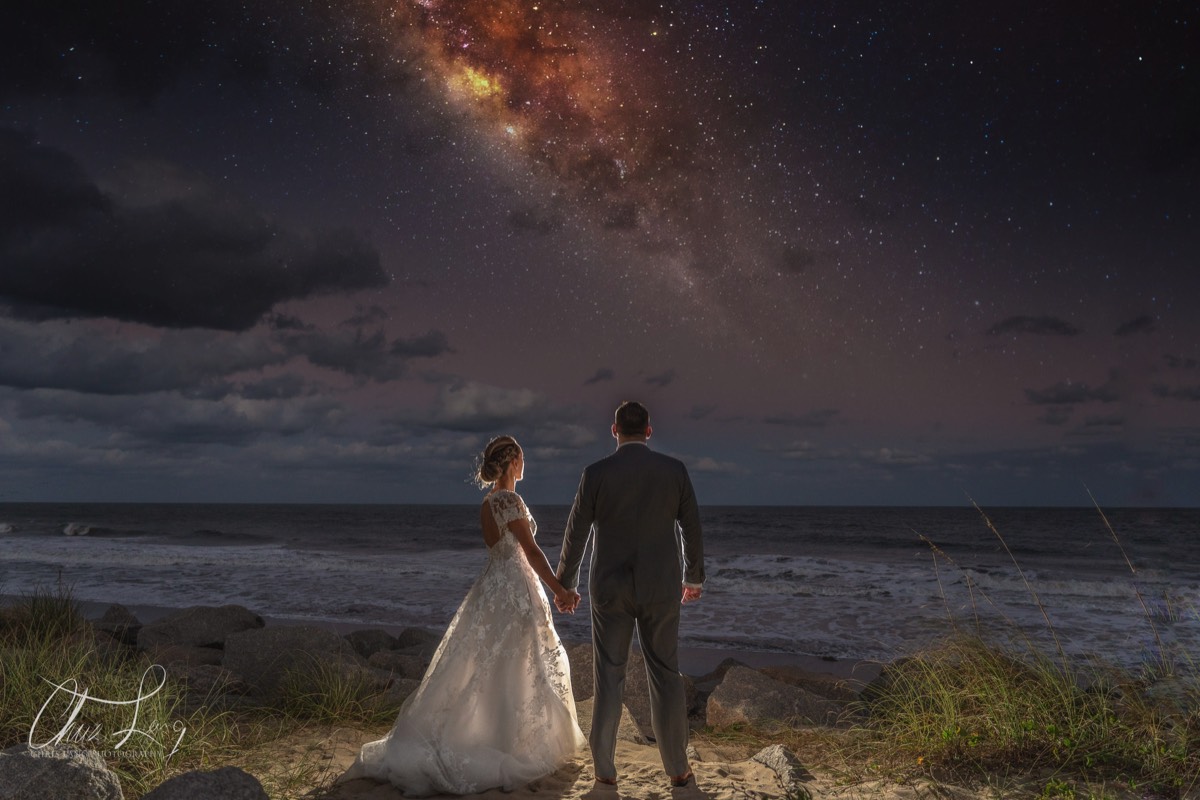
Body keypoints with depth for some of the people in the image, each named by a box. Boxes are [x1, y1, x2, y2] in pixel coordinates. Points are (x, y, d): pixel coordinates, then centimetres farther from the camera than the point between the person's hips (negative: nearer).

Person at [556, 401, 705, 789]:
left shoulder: (596, 473, -8)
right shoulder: (675, 469, -3)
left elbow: (576, 534, -4)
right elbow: (691, 528, 3)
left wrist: (564, 585, 9)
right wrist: (694, 576, 18)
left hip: (610, 588, -1)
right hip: (661, 587, 1)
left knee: (609, 677, 9)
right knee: (665, 675, 11)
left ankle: (605, 768, 17)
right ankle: (677, 768, 19)